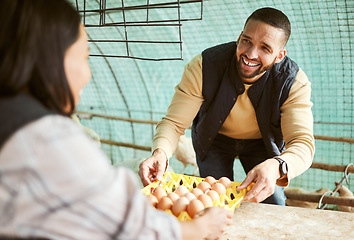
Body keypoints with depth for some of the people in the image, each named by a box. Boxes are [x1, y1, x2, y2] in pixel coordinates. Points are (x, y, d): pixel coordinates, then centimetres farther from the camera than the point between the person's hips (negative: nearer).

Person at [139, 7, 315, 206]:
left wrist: (276, 167, -64)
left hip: (263, 143, 1)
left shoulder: (295, 83, -31)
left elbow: (303, 143, -39)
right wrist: (160, 154, -54)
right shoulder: (203, 67, -32)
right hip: (214, 139, 0)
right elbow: (174, 122, -30)